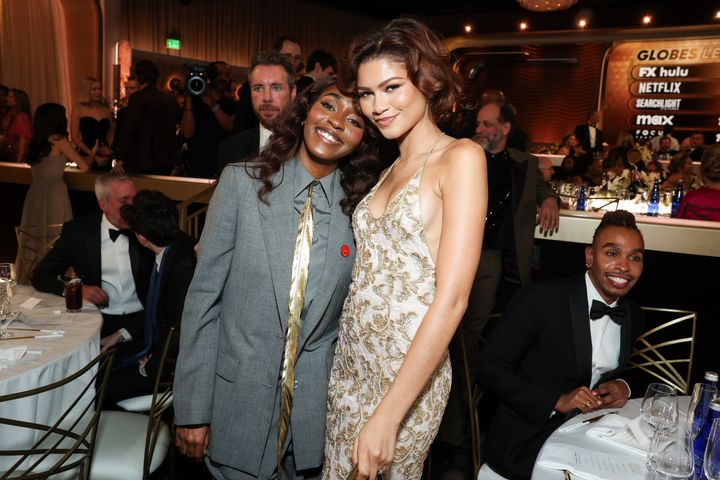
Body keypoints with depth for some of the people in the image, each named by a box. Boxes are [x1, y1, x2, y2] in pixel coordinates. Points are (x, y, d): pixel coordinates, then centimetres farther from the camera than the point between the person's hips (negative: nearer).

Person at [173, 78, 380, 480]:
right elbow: (203, 295, -7)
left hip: (318, 406, 2)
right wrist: (192, 409, -7)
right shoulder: (243, 181, -7)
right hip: (240, 394, -1)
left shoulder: (360, 206, -3)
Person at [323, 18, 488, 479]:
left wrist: (388, 414, -22)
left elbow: (452, 298, -20)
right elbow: (372, 268, 9)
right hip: (351, 359, 7)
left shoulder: (461, 157, -13)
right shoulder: (392, 167, 10)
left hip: (410, 371, -6)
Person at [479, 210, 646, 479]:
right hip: (525, 442, -7)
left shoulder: (634, 317, 6)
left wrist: (624, 386, -3)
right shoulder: (540, 299, -15)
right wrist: (556, 402, -23)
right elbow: (492, 366, -14)